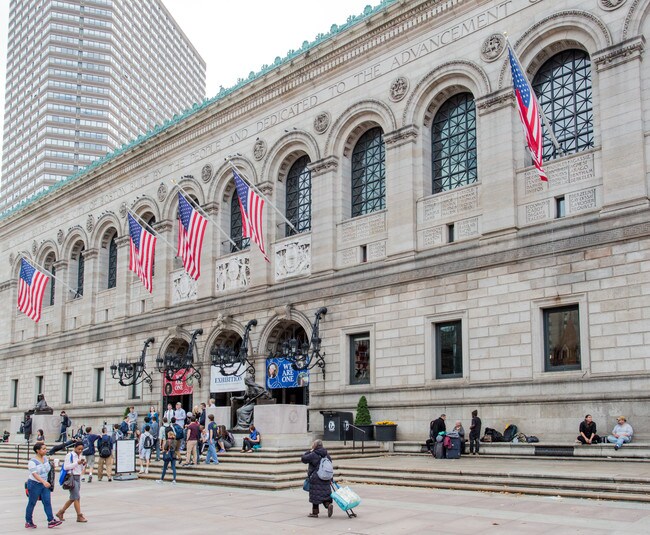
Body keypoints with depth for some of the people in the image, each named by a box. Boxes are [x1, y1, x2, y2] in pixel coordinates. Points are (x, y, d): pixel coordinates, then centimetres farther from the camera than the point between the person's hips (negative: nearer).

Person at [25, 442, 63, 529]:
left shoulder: (46, 459, 4)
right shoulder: (33, 461, -17)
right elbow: (34, 474, -27)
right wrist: (44, 482, -39)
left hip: (45, 484, 6)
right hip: (34, 484, -6)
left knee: (47, 502, -2)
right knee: (32, 503, 6)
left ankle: (51, 520, -5)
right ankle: (28, 522, 19)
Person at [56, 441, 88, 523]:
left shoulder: (79, 456, 14)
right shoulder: (69, 455, -9)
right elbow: (66, 467, -17)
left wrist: (83, 464, 0)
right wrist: (77, 463, -21)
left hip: (78, 477, 8)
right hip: (71, 477, -8)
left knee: (73, 498, 12)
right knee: (76, 497, -7)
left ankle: (60, 512, 25)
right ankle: (79, 516, -3)